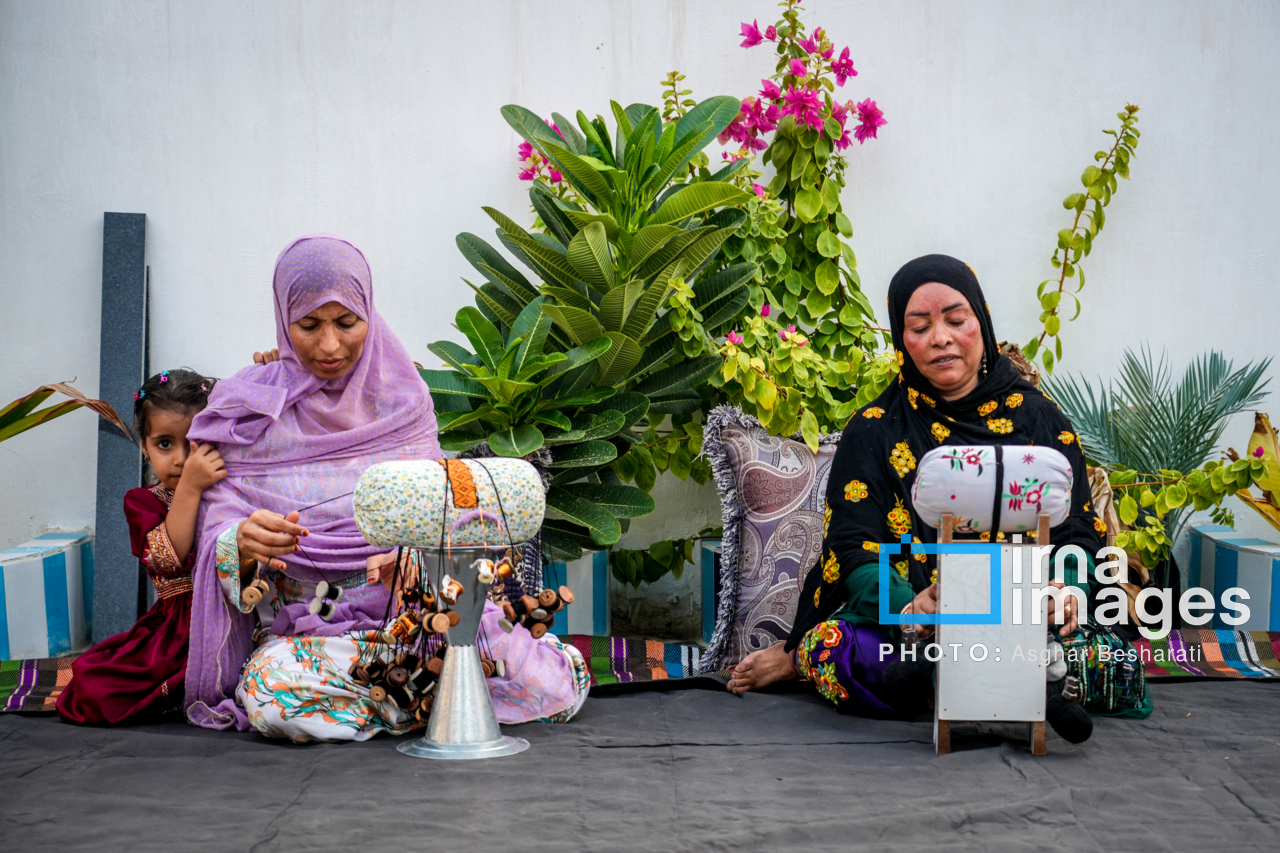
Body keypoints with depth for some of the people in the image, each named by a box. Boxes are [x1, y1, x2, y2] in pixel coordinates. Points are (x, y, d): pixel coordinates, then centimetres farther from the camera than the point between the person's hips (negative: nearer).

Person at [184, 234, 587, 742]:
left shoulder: (402, 398, 6)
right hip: (302, 632, 0)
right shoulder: (246, 410, -1)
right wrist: (245, 544, -29)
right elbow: (218, 532, -3)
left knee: (553, 684, -25)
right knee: (271, 693, -37)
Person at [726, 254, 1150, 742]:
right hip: (903, 624, -2)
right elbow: (855, 554, -5)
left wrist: (1068, 591, -19)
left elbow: (1079, 534, 5)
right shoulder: (873, 432, 5)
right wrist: (910, 606, -27)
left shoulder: (1040, 420, 9)